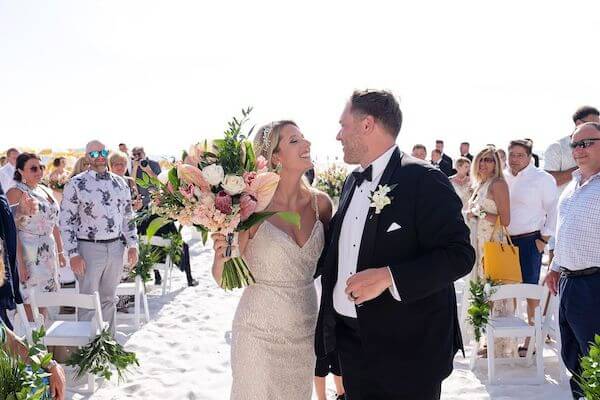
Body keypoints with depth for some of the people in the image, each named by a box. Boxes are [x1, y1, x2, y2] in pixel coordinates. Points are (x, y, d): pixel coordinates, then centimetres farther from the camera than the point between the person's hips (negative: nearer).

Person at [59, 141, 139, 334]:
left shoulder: (120, 182, 9)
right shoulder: (76, 184, -5)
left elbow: (128, 216, 15)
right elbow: (66, 221, -7)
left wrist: (132, 245, 8)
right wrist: (73, 254, -13)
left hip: (116, 247, 4)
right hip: (89, 248, -4)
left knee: (109, 297, 15)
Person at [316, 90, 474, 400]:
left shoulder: (424, 180, -13)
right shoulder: (353, 181, 11)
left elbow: (459, 254, -19)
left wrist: (389, 277, -27)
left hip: (407, 348, -7)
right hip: (350, 339, 7)